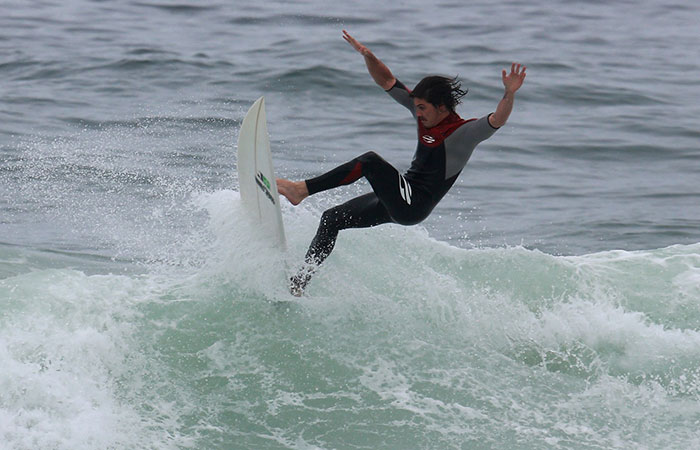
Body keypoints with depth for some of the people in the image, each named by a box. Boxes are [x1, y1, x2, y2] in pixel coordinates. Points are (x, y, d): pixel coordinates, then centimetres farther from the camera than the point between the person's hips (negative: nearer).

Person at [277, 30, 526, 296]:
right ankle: (298, 283, 11)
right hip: (398, 200, 9)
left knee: (370, 161, -26)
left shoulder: (465, 132, -15)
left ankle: (302, 189, -21)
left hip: (413, 208, -9)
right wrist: (367, 56, -6)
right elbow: (387, 82, 9)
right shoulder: (424, 113, 6)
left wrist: (509, 94, -50)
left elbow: (497, 120, -32)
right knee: (331, 219, 9)